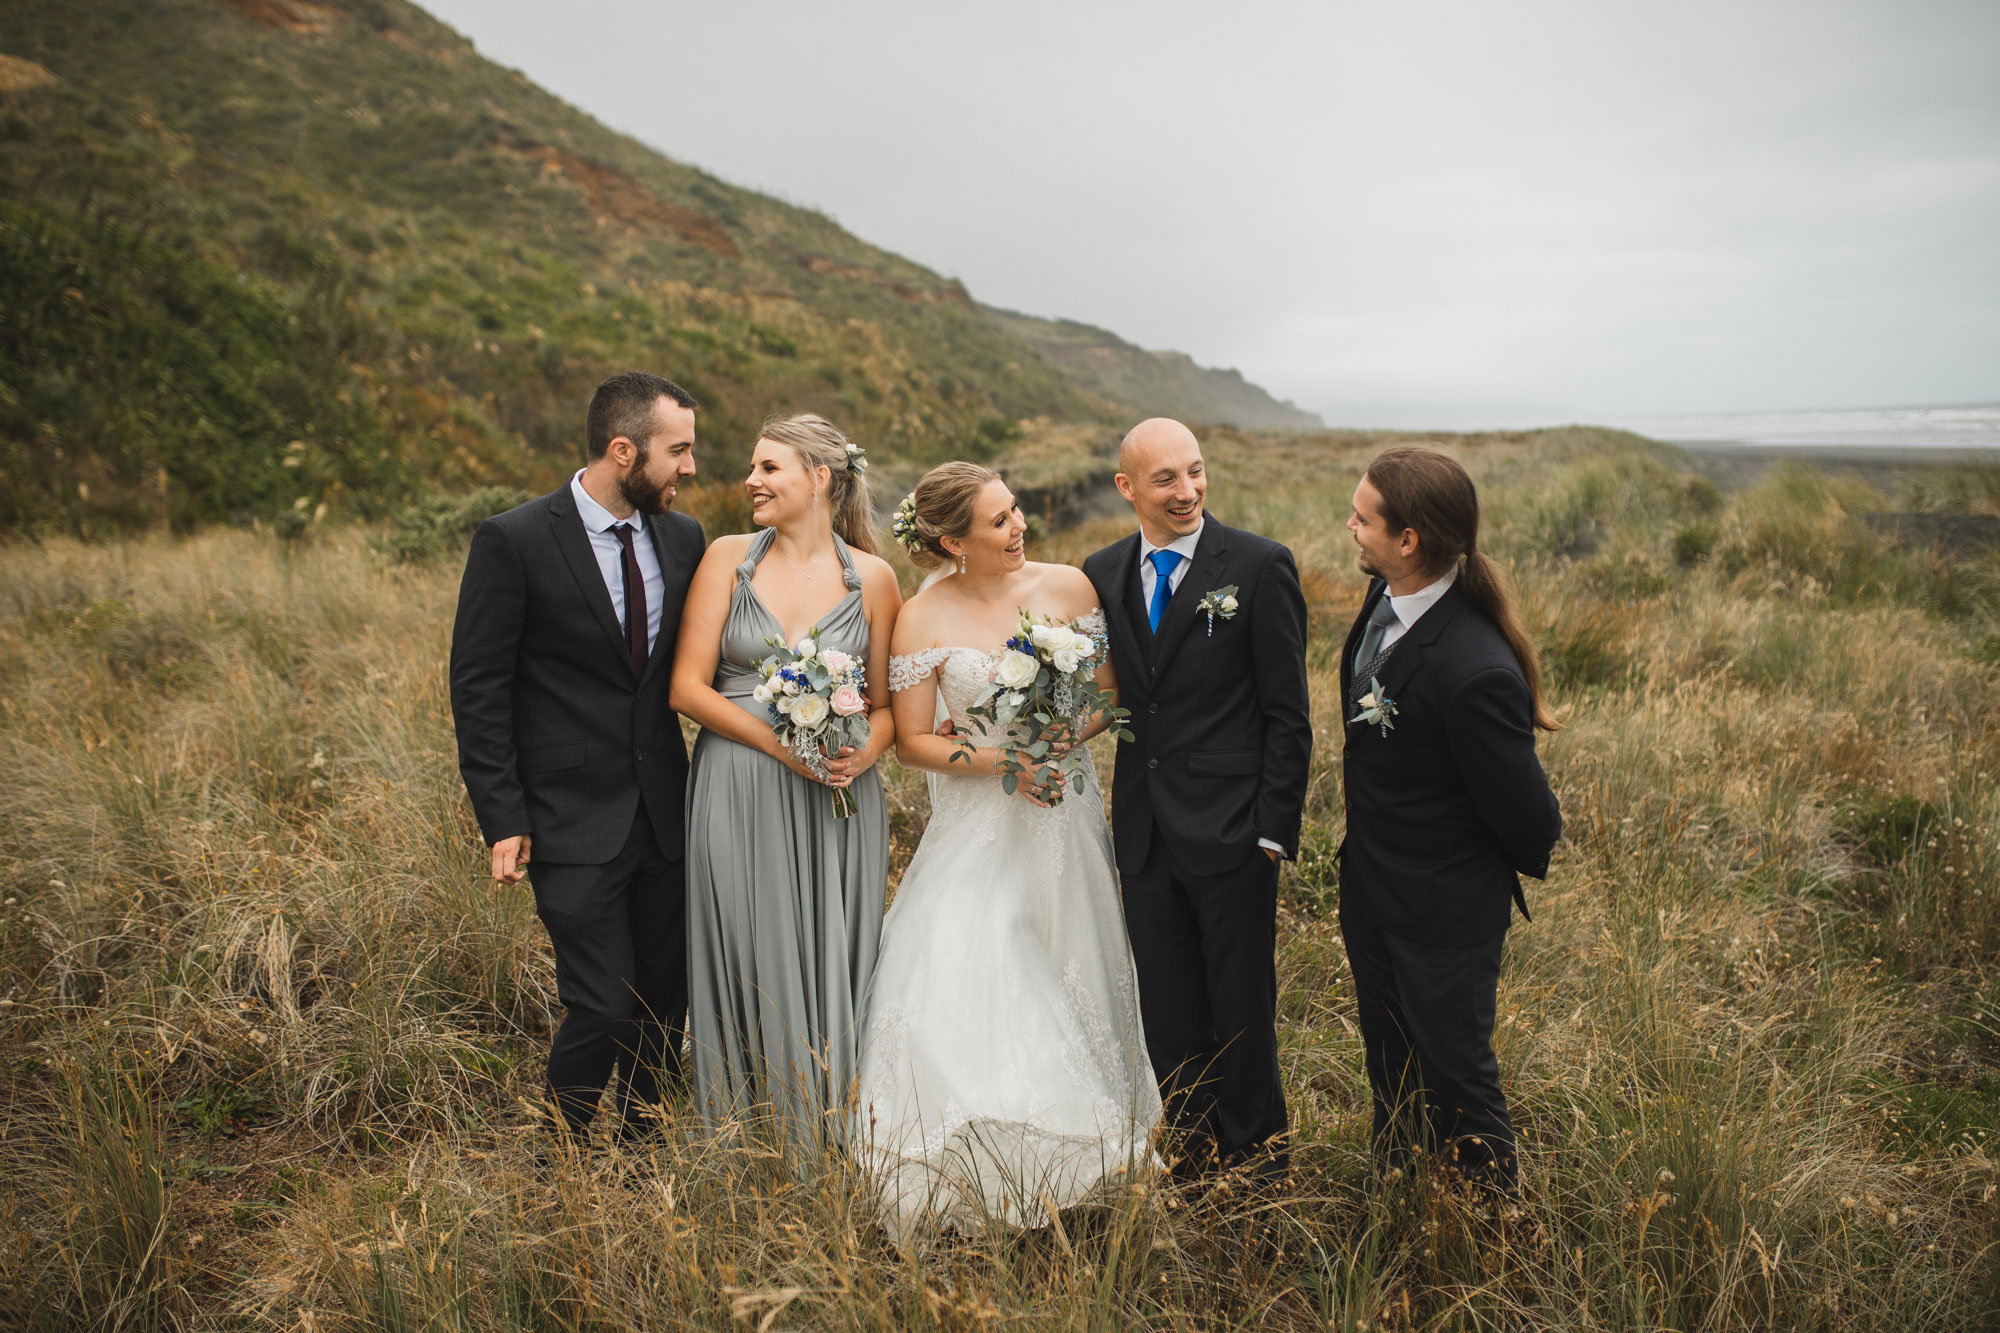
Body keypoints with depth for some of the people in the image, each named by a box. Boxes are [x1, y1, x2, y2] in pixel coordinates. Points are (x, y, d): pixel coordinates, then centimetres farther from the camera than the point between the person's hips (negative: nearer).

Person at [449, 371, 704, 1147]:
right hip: (573, 819, -5)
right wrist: (502, 819, -10)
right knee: (603, 1007, -5)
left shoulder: (683, 538, 5)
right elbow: (478, 686, -7)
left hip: (665, 813, 5)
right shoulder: (514, 542, -10)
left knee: (668, 1003, 11)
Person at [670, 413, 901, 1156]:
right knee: (748, 961, 5)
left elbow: (886, 704, 8)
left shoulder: (871, 578, 3)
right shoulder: (727, 559, 3)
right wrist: (781, 743, -13)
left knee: (831, 963, 4)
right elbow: (688, 686, -1)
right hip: (738, 791, 0)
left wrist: (863, 756, -14)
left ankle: (824, 1146, 21)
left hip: (838, 800, 0)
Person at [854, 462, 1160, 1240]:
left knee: (1066, 986, 8)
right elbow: (912, 741, -4)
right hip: (978, 826, -2)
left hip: (1064, 818, 2)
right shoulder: (923, 619, -6)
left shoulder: (1070, 587, -2)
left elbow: (1114, 693, 4)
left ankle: (1070, 1158, 25)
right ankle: (966, 1178, 5)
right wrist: (1000, 761, -17)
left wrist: (1066, 735, -15)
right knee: (964, 991, -9)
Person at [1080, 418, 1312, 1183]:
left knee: (1241, 1006, 8)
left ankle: (1255, 1159, 29)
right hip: (1145, 828, 5)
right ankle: (1191, 1150, 34)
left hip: (1230, 826, -4)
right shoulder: (1103, 573, 6)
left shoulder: (1258, 565, -8)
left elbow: (1287, 713, -8)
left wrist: (1274, 828, -12)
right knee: (1166, 1007, 15)